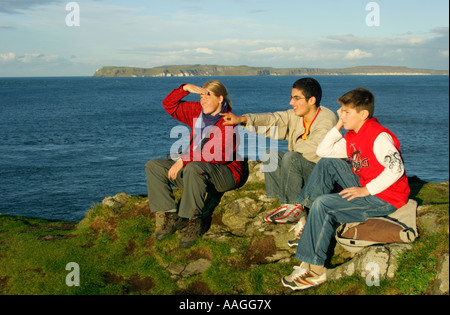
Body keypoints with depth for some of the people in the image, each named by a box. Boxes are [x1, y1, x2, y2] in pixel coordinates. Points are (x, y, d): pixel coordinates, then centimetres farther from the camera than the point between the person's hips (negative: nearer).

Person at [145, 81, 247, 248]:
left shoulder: (228, 122, -15)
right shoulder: (197, 111, 7)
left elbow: (219, 155, -27)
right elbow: (169, 105, 13)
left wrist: (184, 160, -28)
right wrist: (186, 88, -5)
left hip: (225, 174, -8)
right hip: (192, 169, 8)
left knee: (194, 168, -40)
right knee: (153, 166, -4)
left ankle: (194, 222, -27)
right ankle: (172, 216, -13)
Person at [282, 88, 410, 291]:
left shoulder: (379, 137, -19)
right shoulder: (353, 137, 11)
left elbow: (396, 168, -29)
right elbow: (323, 151, 14)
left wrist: (367, 190, -27)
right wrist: (338, 126, 6)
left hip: (385, 198, -10)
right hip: (365, 186, 10)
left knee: (323, 204, -24)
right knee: (328, 163, 9)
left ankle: (314, 270, -23)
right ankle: (307, 212, 5)